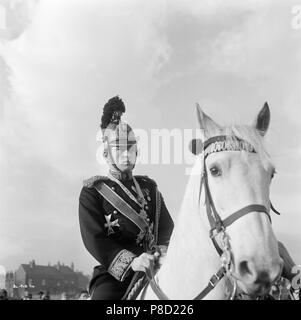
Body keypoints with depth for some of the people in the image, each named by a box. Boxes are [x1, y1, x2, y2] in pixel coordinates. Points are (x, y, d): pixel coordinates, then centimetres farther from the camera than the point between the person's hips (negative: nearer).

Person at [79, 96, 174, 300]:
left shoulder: (149, 187, 16)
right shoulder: (92, 191, 3)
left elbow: (167, 226, 9)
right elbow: (93, 238, -7)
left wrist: (164, 251, -14)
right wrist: (130, 260, -22)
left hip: (155, 268, 4)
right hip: (113, 273, -4)